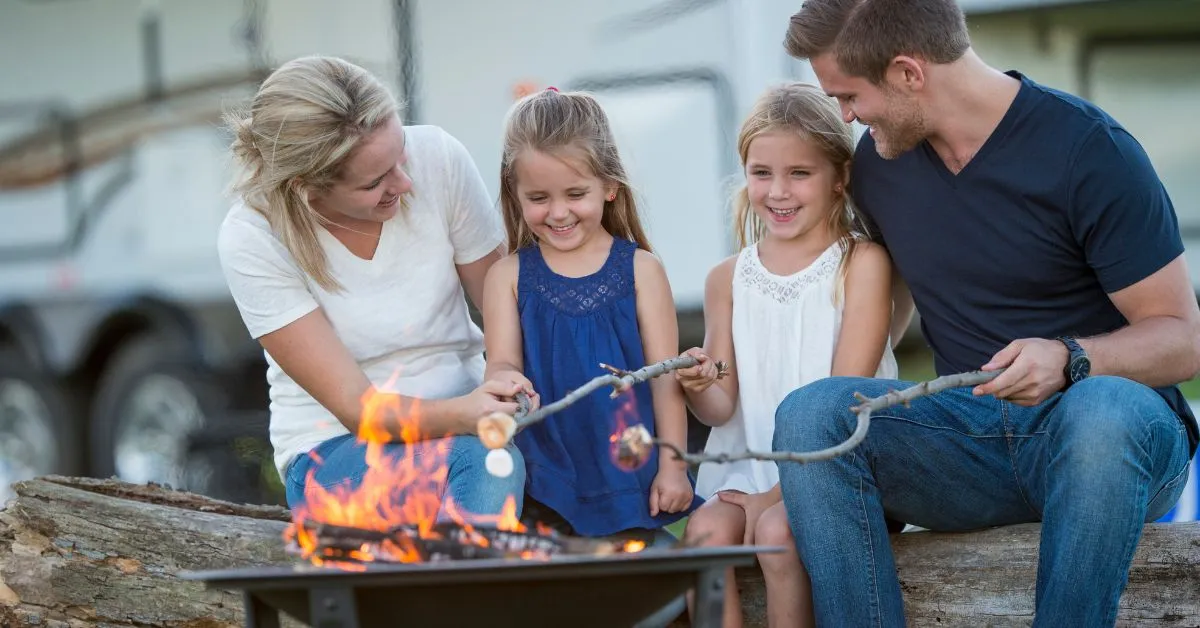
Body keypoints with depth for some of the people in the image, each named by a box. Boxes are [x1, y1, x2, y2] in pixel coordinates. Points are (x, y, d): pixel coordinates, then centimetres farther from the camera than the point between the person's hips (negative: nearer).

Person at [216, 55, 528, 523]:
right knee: (480, 452, -34)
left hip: (460, 418, 3)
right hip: (333, 448, -3)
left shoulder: (437, 158, -12)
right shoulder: (252, 239, -17)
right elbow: (357, 408, -18)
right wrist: (462, 415, -38)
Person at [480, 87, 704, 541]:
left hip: (630, 475, 0)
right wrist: (503, 380, -24)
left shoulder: (640, 269, 4)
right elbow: (502, 364, 1)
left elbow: (666, 375, 4)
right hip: (547, 479, 1)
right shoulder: (509, 276, 8)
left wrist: (672, 466, -2)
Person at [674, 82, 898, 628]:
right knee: (706, 531, -26)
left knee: (776, 530, -31)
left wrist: (778, 493, -13)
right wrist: (698, 388, -17)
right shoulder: (728, 280, 11)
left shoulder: (861, 263, -2)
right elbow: (723, 407, 8)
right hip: (746, 470, 4)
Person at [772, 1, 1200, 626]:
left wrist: (1069, 360, -29)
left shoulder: (1088, 149, -11)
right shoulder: (879, 159, 7)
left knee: (1102, 411, -40)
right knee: (808, 413, -22)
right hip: (971, 441, 5)